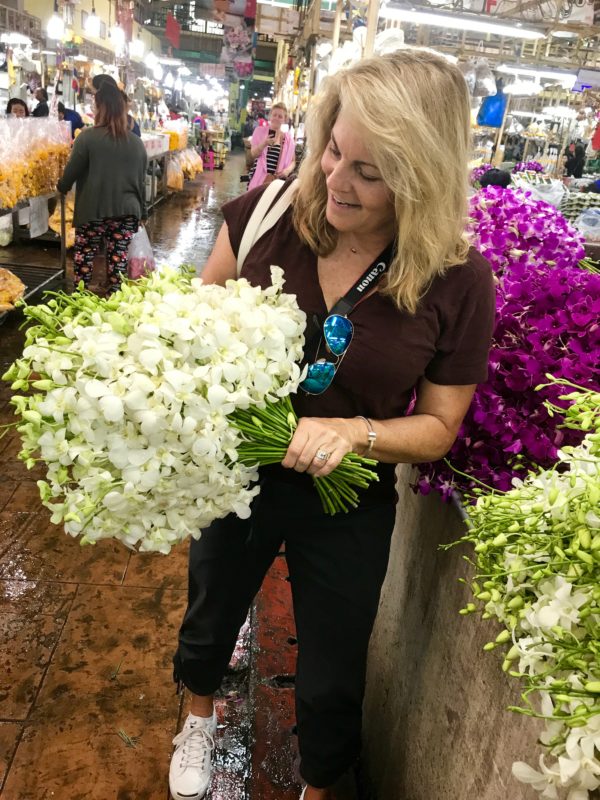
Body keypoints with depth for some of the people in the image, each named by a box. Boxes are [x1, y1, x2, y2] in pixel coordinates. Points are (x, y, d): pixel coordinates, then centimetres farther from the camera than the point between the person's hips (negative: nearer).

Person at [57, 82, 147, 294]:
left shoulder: (88, 137, -9)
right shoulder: (137, 143, 4)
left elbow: (71, 172, -3)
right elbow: (141, 181, 9)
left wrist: (62, 187, 18)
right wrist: (141, 212, 20)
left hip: (93, 211, -3)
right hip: (126, 211, 3)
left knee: (83, 260, 9)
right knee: (118, 260, 7)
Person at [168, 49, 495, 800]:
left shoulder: (459, 281, -19)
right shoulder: (270, 212, -17)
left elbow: (437, 427, -9)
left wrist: (355, 432, -28)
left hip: (348, 508, -2)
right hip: (234, 475, 3)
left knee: (331, 679, 19)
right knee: (209, 615, 29)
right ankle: (200, 714, 67)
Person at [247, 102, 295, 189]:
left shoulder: (288, 137, 9)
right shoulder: (260, 131, 7)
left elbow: (293, 161, 11)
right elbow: (253, 154, -1)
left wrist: (288, 170, -12)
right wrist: (264, 144, -21)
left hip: (277, 180, 1)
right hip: (259, 179, -1)